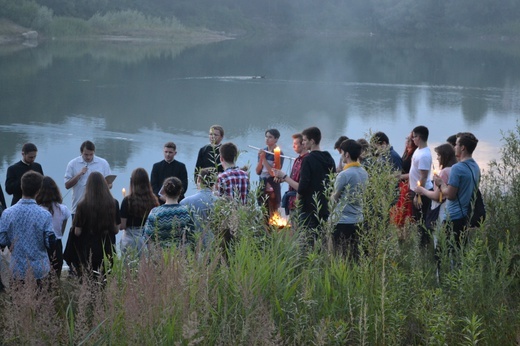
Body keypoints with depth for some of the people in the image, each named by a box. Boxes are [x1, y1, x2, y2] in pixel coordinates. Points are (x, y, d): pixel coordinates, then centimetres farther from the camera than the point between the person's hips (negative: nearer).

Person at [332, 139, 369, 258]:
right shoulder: (364, 173, 7)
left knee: (341, 256, -1)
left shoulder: (344, 175, -15)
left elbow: (335, 197, -5)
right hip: (358, 220, 7)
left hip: (343, 221, -7)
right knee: (354, 255, 12)